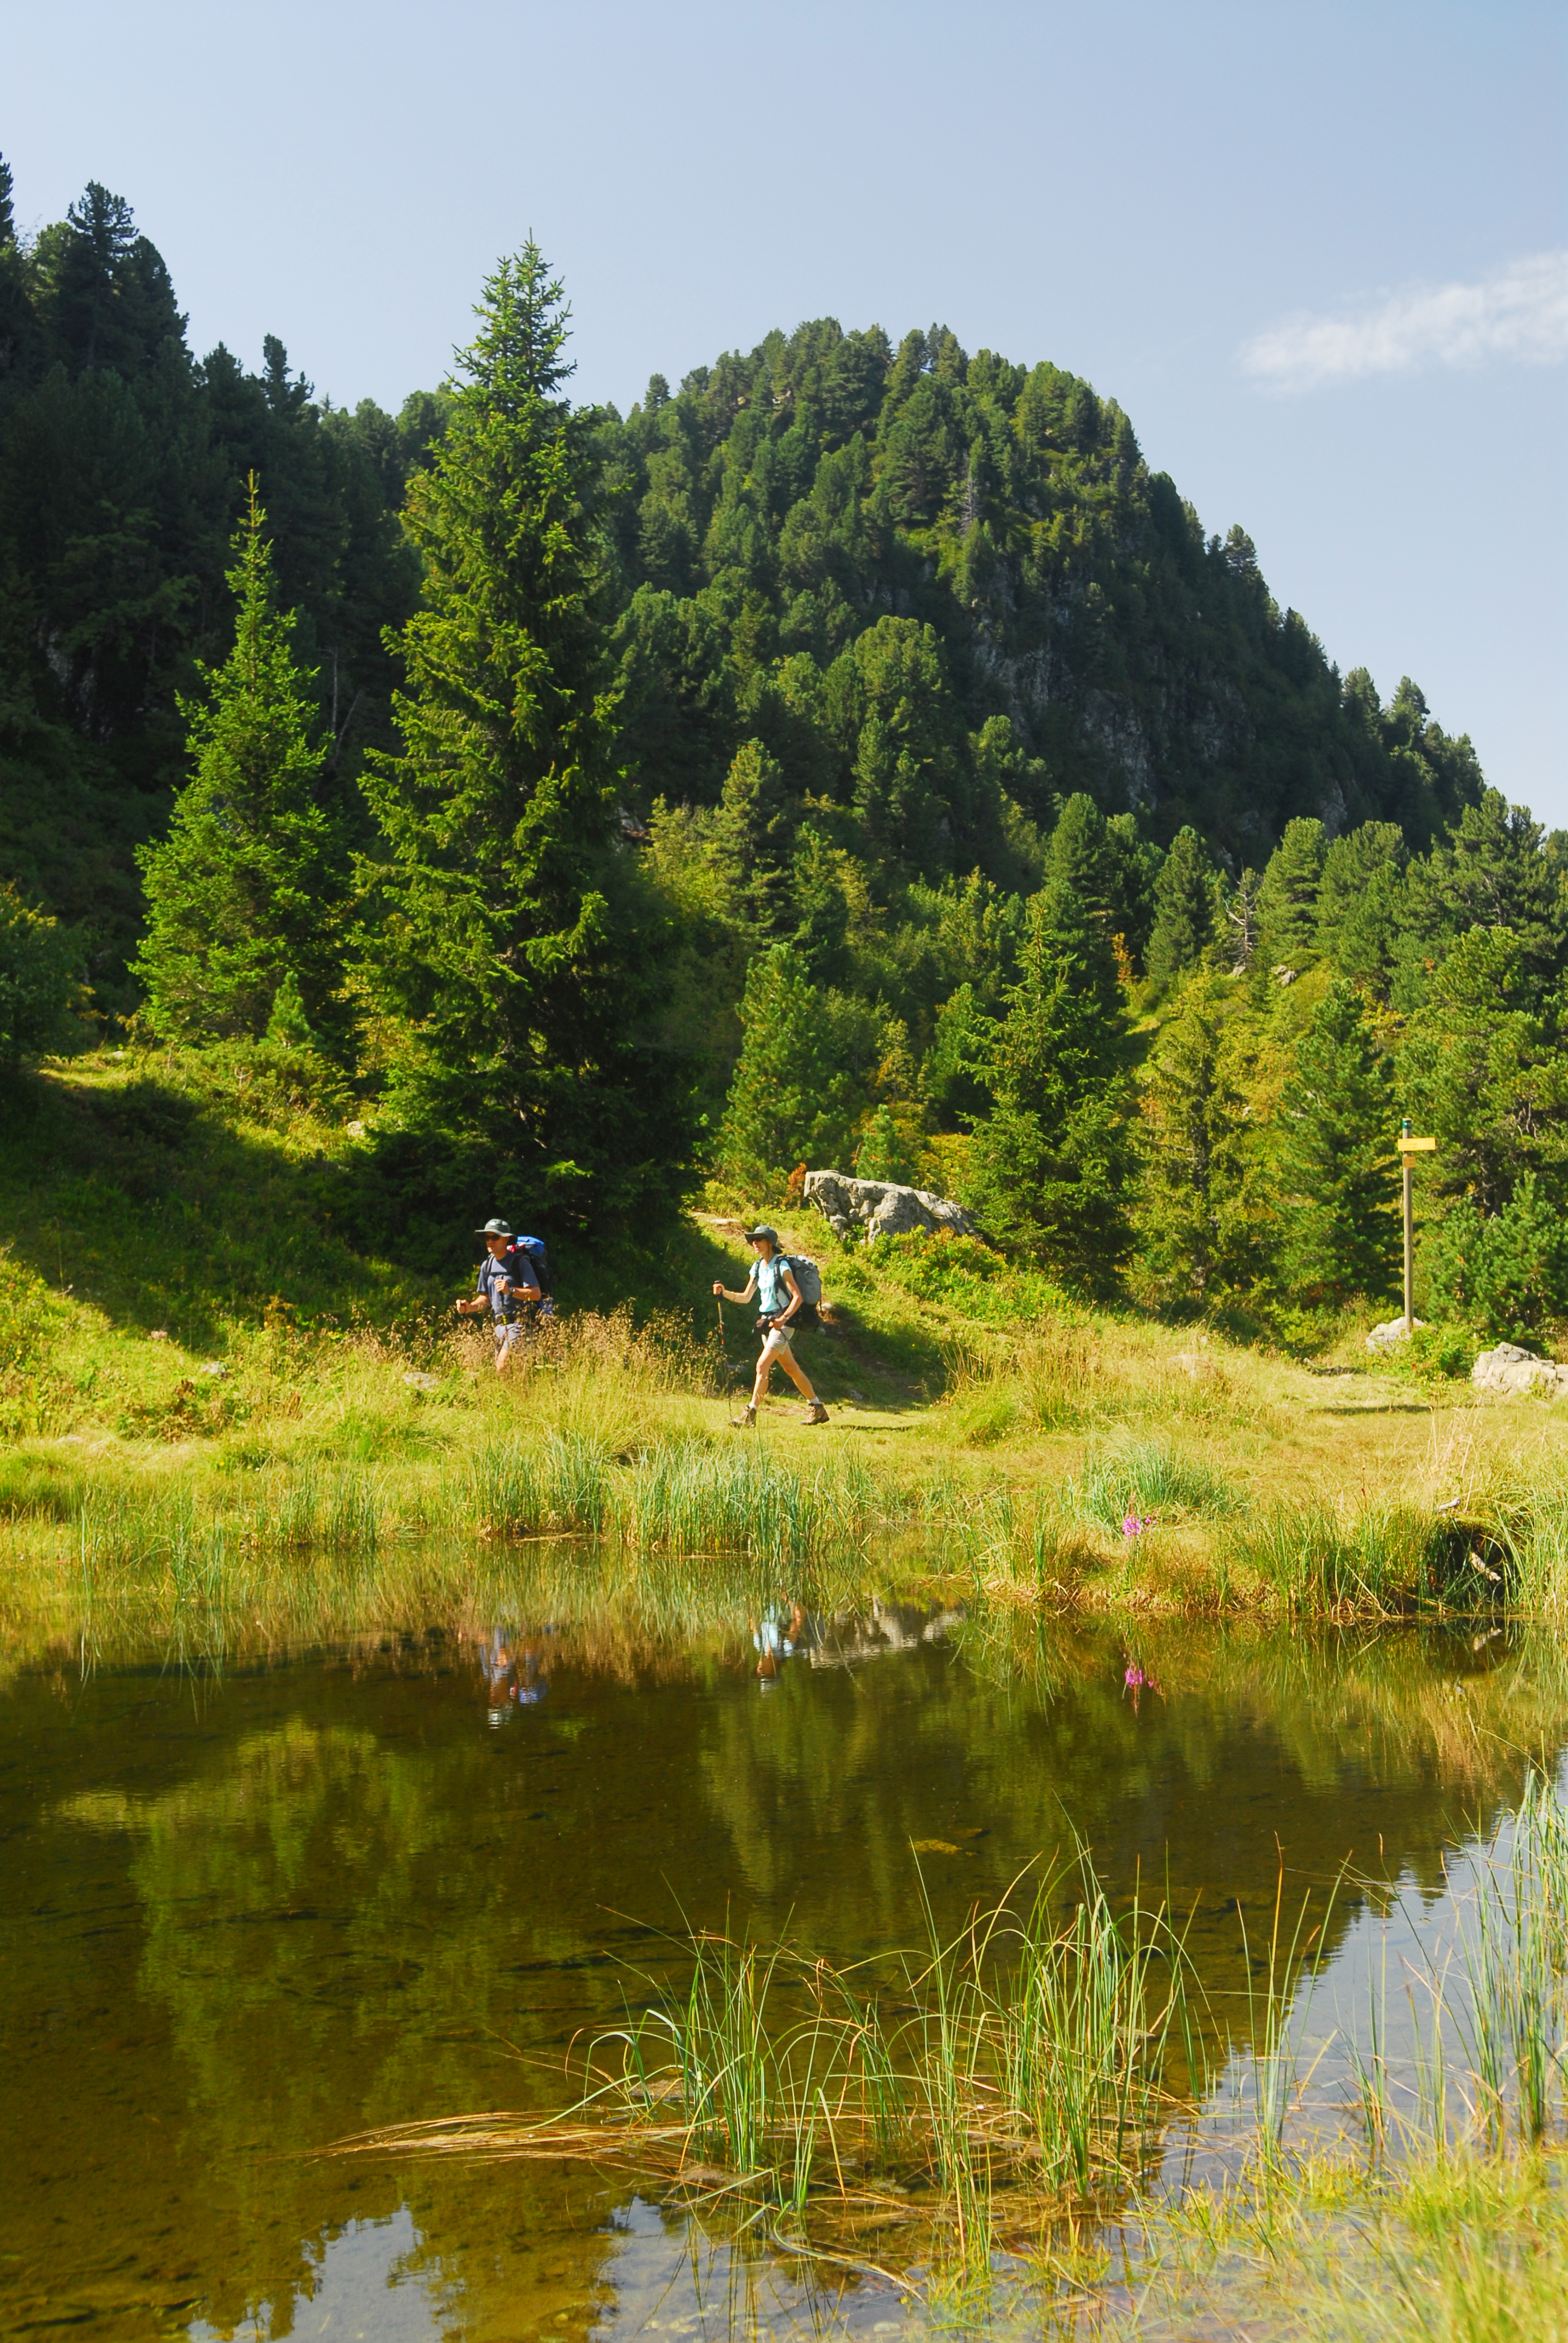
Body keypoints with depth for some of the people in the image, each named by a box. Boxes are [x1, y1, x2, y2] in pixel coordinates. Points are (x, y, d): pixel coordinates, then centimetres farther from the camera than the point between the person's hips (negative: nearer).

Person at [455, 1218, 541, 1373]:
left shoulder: (519, 1262, -9)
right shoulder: (487, 1265, 13)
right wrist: (470, 1307, 1)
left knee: (502, 1369, -20)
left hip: (518, 1324, -7)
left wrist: (511, 1291, -27)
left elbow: (536, 1294, -15)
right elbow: (486, 1298, 20)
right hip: (499, 1325, 8)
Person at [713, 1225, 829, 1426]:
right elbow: (746, 1297, 10)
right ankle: (817, 1408, 24)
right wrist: (724, 1292, -5)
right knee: (791, 1368, 14)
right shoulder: (758, 1268, 9)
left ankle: (751, 1413, -13)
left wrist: (783, 1318, -25)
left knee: (763, 1366, -15)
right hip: (767, 1322, 8)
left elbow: (797, 1297, -15)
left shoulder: (781, 1266, -13)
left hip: (782, 1323, -8)